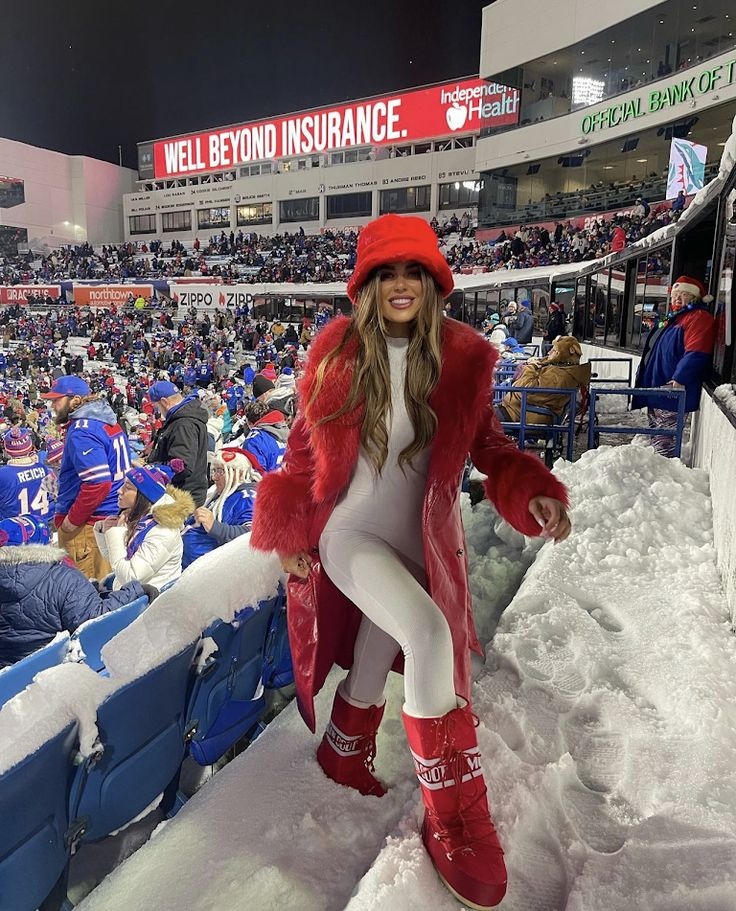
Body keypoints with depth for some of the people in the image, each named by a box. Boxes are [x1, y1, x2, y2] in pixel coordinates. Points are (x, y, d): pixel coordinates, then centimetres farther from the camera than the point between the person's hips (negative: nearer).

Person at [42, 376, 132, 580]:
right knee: (104, 584, 15)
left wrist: (71, 521, -15)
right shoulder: (110, 423, 11)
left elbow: (98, 482, -26)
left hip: (87, 525, -9)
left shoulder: (82, 432, -17)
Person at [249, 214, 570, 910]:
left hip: (419, 544, 3)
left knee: (374, 671, 16)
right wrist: (287, 534, 3)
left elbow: (488, 446, 3)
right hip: (349, 535, -3)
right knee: (427, 634, -26)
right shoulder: (338, 352, -7)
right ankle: (454, 815, -7)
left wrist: (534, 495, -14)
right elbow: (305, 445, 1)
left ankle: (342, 752, 49)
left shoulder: (461, 358, -5)